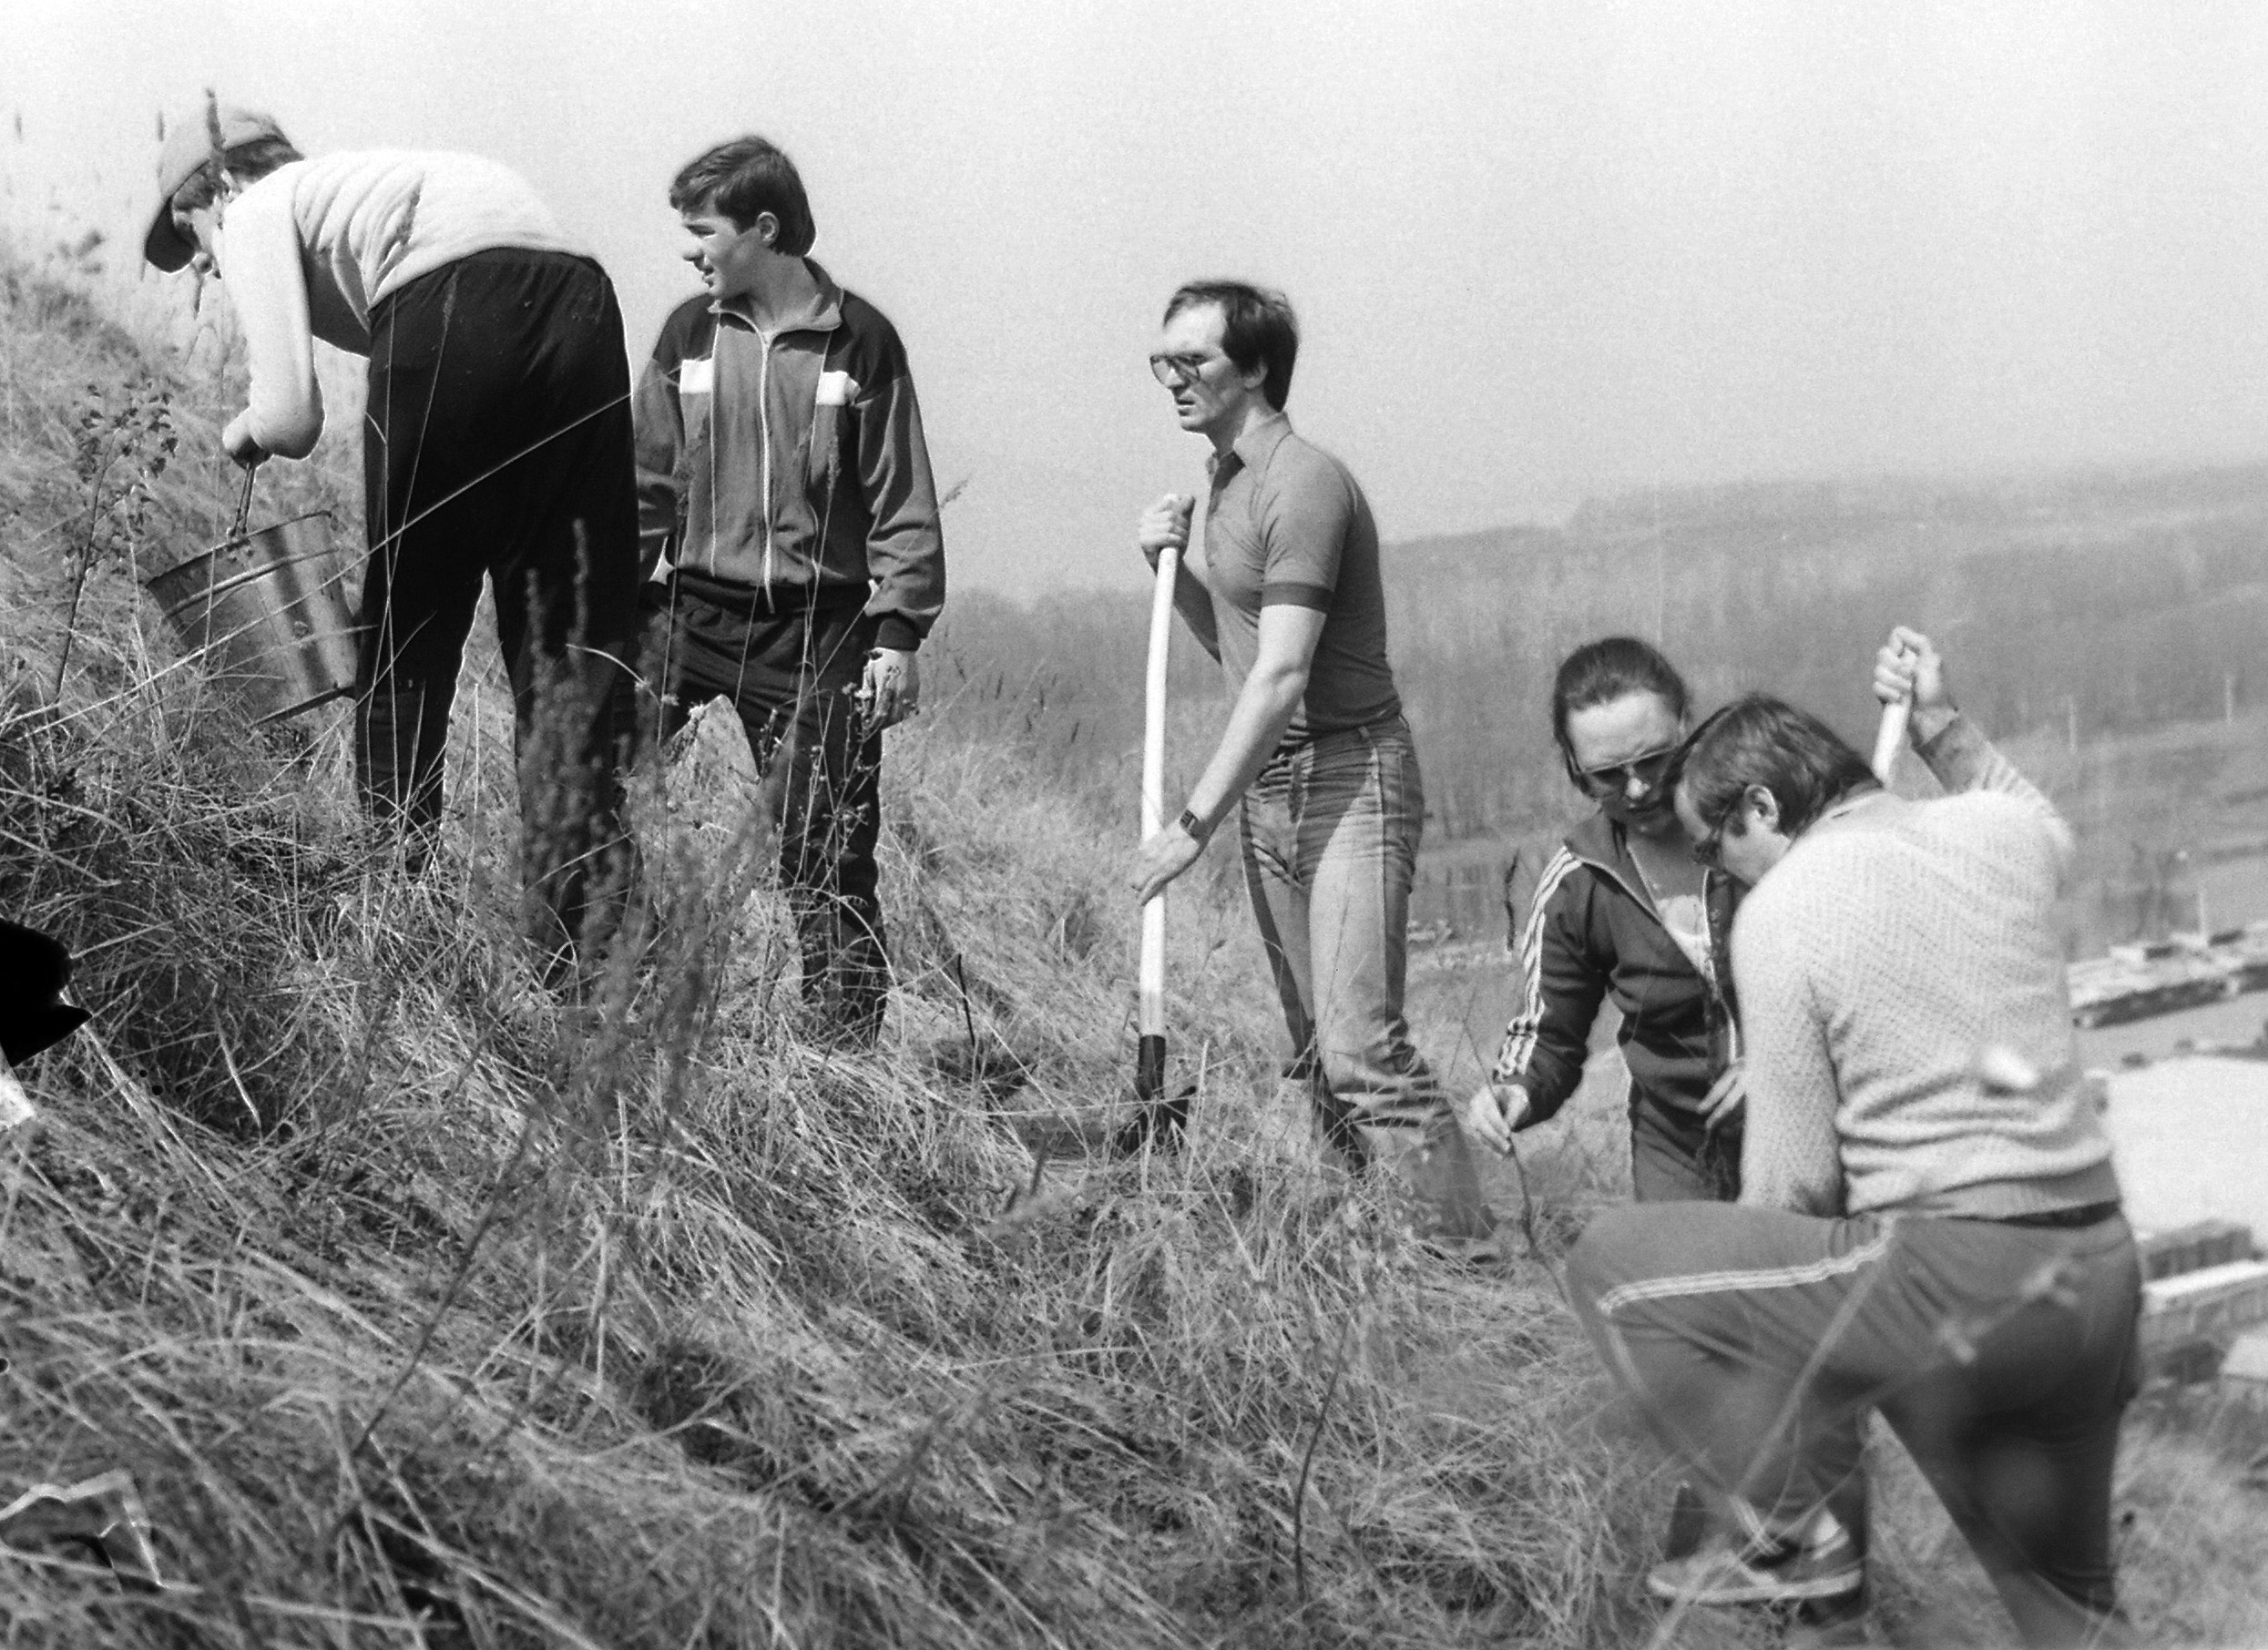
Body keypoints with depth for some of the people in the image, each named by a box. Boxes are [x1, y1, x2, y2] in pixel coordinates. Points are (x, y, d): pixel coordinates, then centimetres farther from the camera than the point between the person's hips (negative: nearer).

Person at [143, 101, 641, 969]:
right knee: (575, 641, 7)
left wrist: (246, 431, 25)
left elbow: (291, 420, 3)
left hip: (455, 317, -7)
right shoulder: (352, 183, 39)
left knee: (406, 633, 10)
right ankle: (584, 925, 5)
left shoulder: (257, 212, 17)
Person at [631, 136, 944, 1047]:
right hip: (694, 608, 3)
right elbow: (647, 483, 11)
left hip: (818, 630, -3)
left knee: (827, 854, 1)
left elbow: (901, 499, -1)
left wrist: (899, 634, -7)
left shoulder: (858, 338, -3)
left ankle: (849, 1048, 12)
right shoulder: (690, 332, 5)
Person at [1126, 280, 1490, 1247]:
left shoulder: (1304, 486, -15)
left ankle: (1468, 1248, -12)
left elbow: (1282, 677, -21)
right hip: (1267, 785, 9)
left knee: (1361, 1046, -17)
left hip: (1349, 777, -9)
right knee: (1314, 1056, 7)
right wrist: (1171, 568, 6)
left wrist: (1195, 823, -22)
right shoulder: (1225, 479, 15)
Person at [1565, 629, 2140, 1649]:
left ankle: (1793, 1539, 5)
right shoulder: (1991, 830, 8)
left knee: (1612, 1266, 3)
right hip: (2101, 1270, 7)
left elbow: (1793, 1183, -7)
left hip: (1948, 1276, -7)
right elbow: (2052, 833, 38)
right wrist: (1943, 731, 35)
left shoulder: (1780, 911, -8)